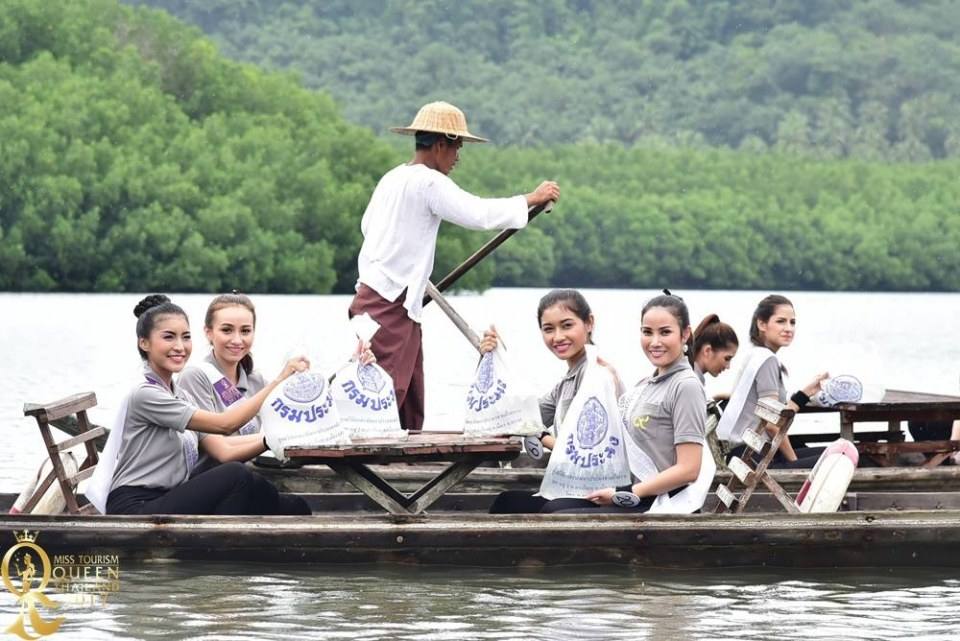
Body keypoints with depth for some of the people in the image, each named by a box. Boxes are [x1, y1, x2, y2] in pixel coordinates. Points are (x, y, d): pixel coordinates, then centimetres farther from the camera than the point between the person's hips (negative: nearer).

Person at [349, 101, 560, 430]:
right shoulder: (428, 181, -11)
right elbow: (478, 213, -19)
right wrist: (531, 199, -8)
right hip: (389, 307, -10)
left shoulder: (392, 178, 16)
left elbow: (367, 226, 28)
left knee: (410, 409, 9)